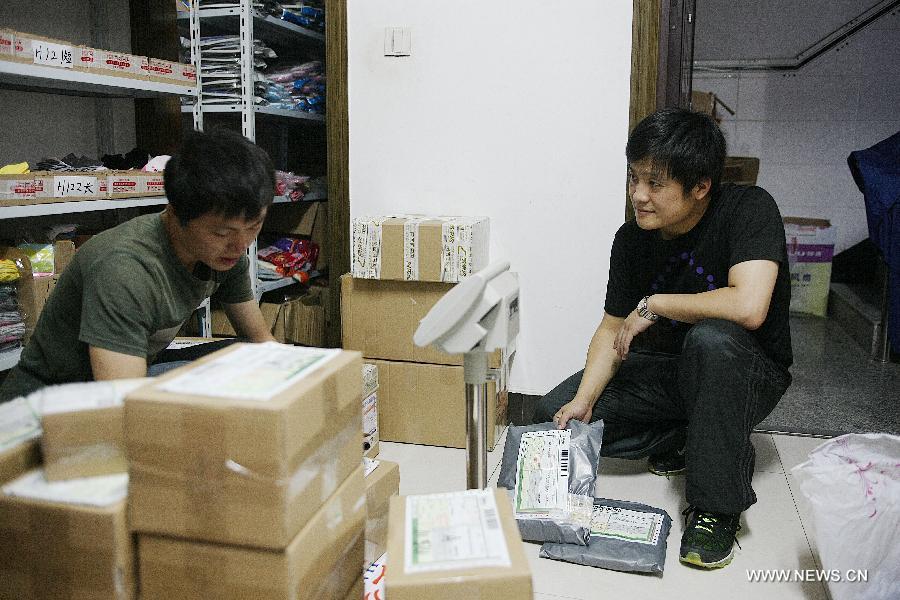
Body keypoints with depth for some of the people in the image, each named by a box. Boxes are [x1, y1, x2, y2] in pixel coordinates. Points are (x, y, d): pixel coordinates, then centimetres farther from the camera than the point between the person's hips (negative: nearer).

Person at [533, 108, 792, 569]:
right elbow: (612, 329, -3)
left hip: (749, 373, -5)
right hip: (667, 370, 5)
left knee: (711, 337, -40)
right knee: (555, 416, -8)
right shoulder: (631, 240, -8)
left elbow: (748, 307, -39)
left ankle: (717, 506, -22)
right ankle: (690, 440, 7)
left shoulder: (747, 210, -23)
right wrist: (583, 401, -16)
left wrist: (653, 304, -26)